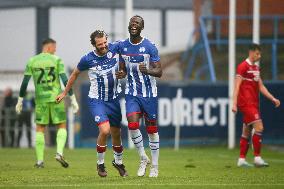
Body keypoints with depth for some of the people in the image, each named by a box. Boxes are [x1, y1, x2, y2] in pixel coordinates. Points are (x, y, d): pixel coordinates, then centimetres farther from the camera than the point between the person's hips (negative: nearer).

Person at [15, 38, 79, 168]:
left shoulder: (32, 61, 4)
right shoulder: (56, 60, -3)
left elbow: (24, 83, 2)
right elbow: (65, 80, -10)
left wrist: (20, 101, 11)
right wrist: (73, 99, -8)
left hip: (40, 99, 2)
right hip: (56, 98, -2)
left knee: (40, 129, 11)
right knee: (62, 127, 10)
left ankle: (40, 161, 5)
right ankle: (59, 153, -13)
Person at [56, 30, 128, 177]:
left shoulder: (115, 48, -10)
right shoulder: (87, 59, -14)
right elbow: (75, 74, 4)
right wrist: (65, 92, 13)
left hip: (114, 99, 4)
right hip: (96, 100, -4)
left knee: (116, 134, 13)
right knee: (105, 130, -21)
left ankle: (118, 162, 38)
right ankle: (100, 164, -1)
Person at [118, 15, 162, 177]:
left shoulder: (150, 47, -10)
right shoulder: (123, 46, 3)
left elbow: (159, 71, -12)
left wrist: (147, 71, -32)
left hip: (149, 94, -3)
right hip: (132, 93, 3)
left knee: (152, 129, 6)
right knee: (133, 125, -16)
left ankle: (155, 166, 19)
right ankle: (144, 159, 5)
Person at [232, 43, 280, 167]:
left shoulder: (256, 68, 17)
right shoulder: (243, 66, -8)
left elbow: (261, 86, 20)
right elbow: (237, 86, -12)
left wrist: (273, 99, 12)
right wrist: (234, 103, -18)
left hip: (254, 104, 9)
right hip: (246, 104, -9)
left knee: (246, 132, 9)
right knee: (259, 127, -16)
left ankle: (241, 160, 12)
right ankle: (257, 158, -15)